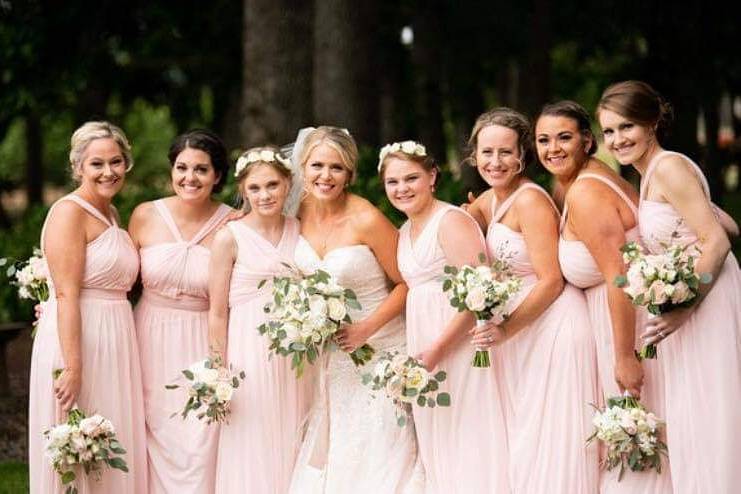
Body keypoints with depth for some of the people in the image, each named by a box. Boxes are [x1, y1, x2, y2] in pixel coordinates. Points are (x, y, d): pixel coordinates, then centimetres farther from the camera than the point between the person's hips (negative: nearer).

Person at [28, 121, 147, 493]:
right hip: (76, 342, -9)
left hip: (115, 345, 9)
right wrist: (72, 367, -23)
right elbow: (67, 295, -19)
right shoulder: (69, 212, -12)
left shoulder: (110, 213, 15)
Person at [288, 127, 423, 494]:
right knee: (321, 457, 10)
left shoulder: (367, 220, -18)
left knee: (375, 458, 0)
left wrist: (366, 329, -19)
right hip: (326, 359, 6)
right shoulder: (300, 213, -1)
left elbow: (406, 283, -12)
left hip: (375, 352, -6)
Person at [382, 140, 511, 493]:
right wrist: (418, 351, 5)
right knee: (434, 442, 10)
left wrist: (438, 348, -22)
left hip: (456, 342, -8)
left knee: (465, 436, -7)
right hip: (422, 345, 8)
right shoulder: (404, 232, 16)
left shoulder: (452, 221, -11)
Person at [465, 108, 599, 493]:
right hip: (520, 334, 9)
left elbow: (551, 281, -18)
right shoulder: (488, 202, 11)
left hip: (554, 327, -9)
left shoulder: (530, 200, -14)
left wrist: (506, 330, -21)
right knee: (525, 438, 12)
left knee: (553, 439, -5)